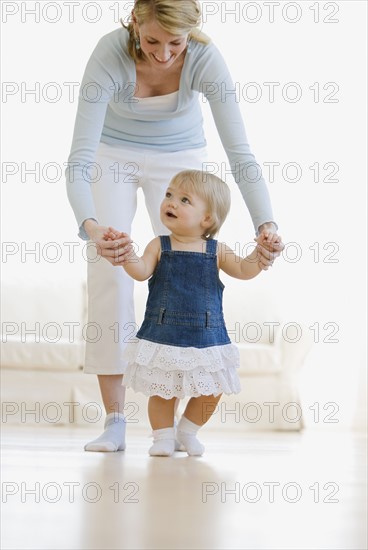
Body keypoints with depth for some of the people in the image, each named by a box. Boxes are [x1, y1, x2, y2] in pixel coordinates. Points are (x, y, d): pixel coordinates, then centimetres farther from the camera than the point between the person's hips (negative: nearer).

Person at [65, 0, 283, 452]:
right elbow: (80, 155, -39)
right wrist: (90, 225, -57)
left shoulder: (205, 59, -31)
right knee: (109, 275, -11)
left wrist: (266, 225, -48)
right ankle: (114, 420, -6)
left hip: (179, 156, 1)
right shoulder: (110, 54, -35)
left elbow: (239, 152, -33)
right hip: (112, 155, -1)